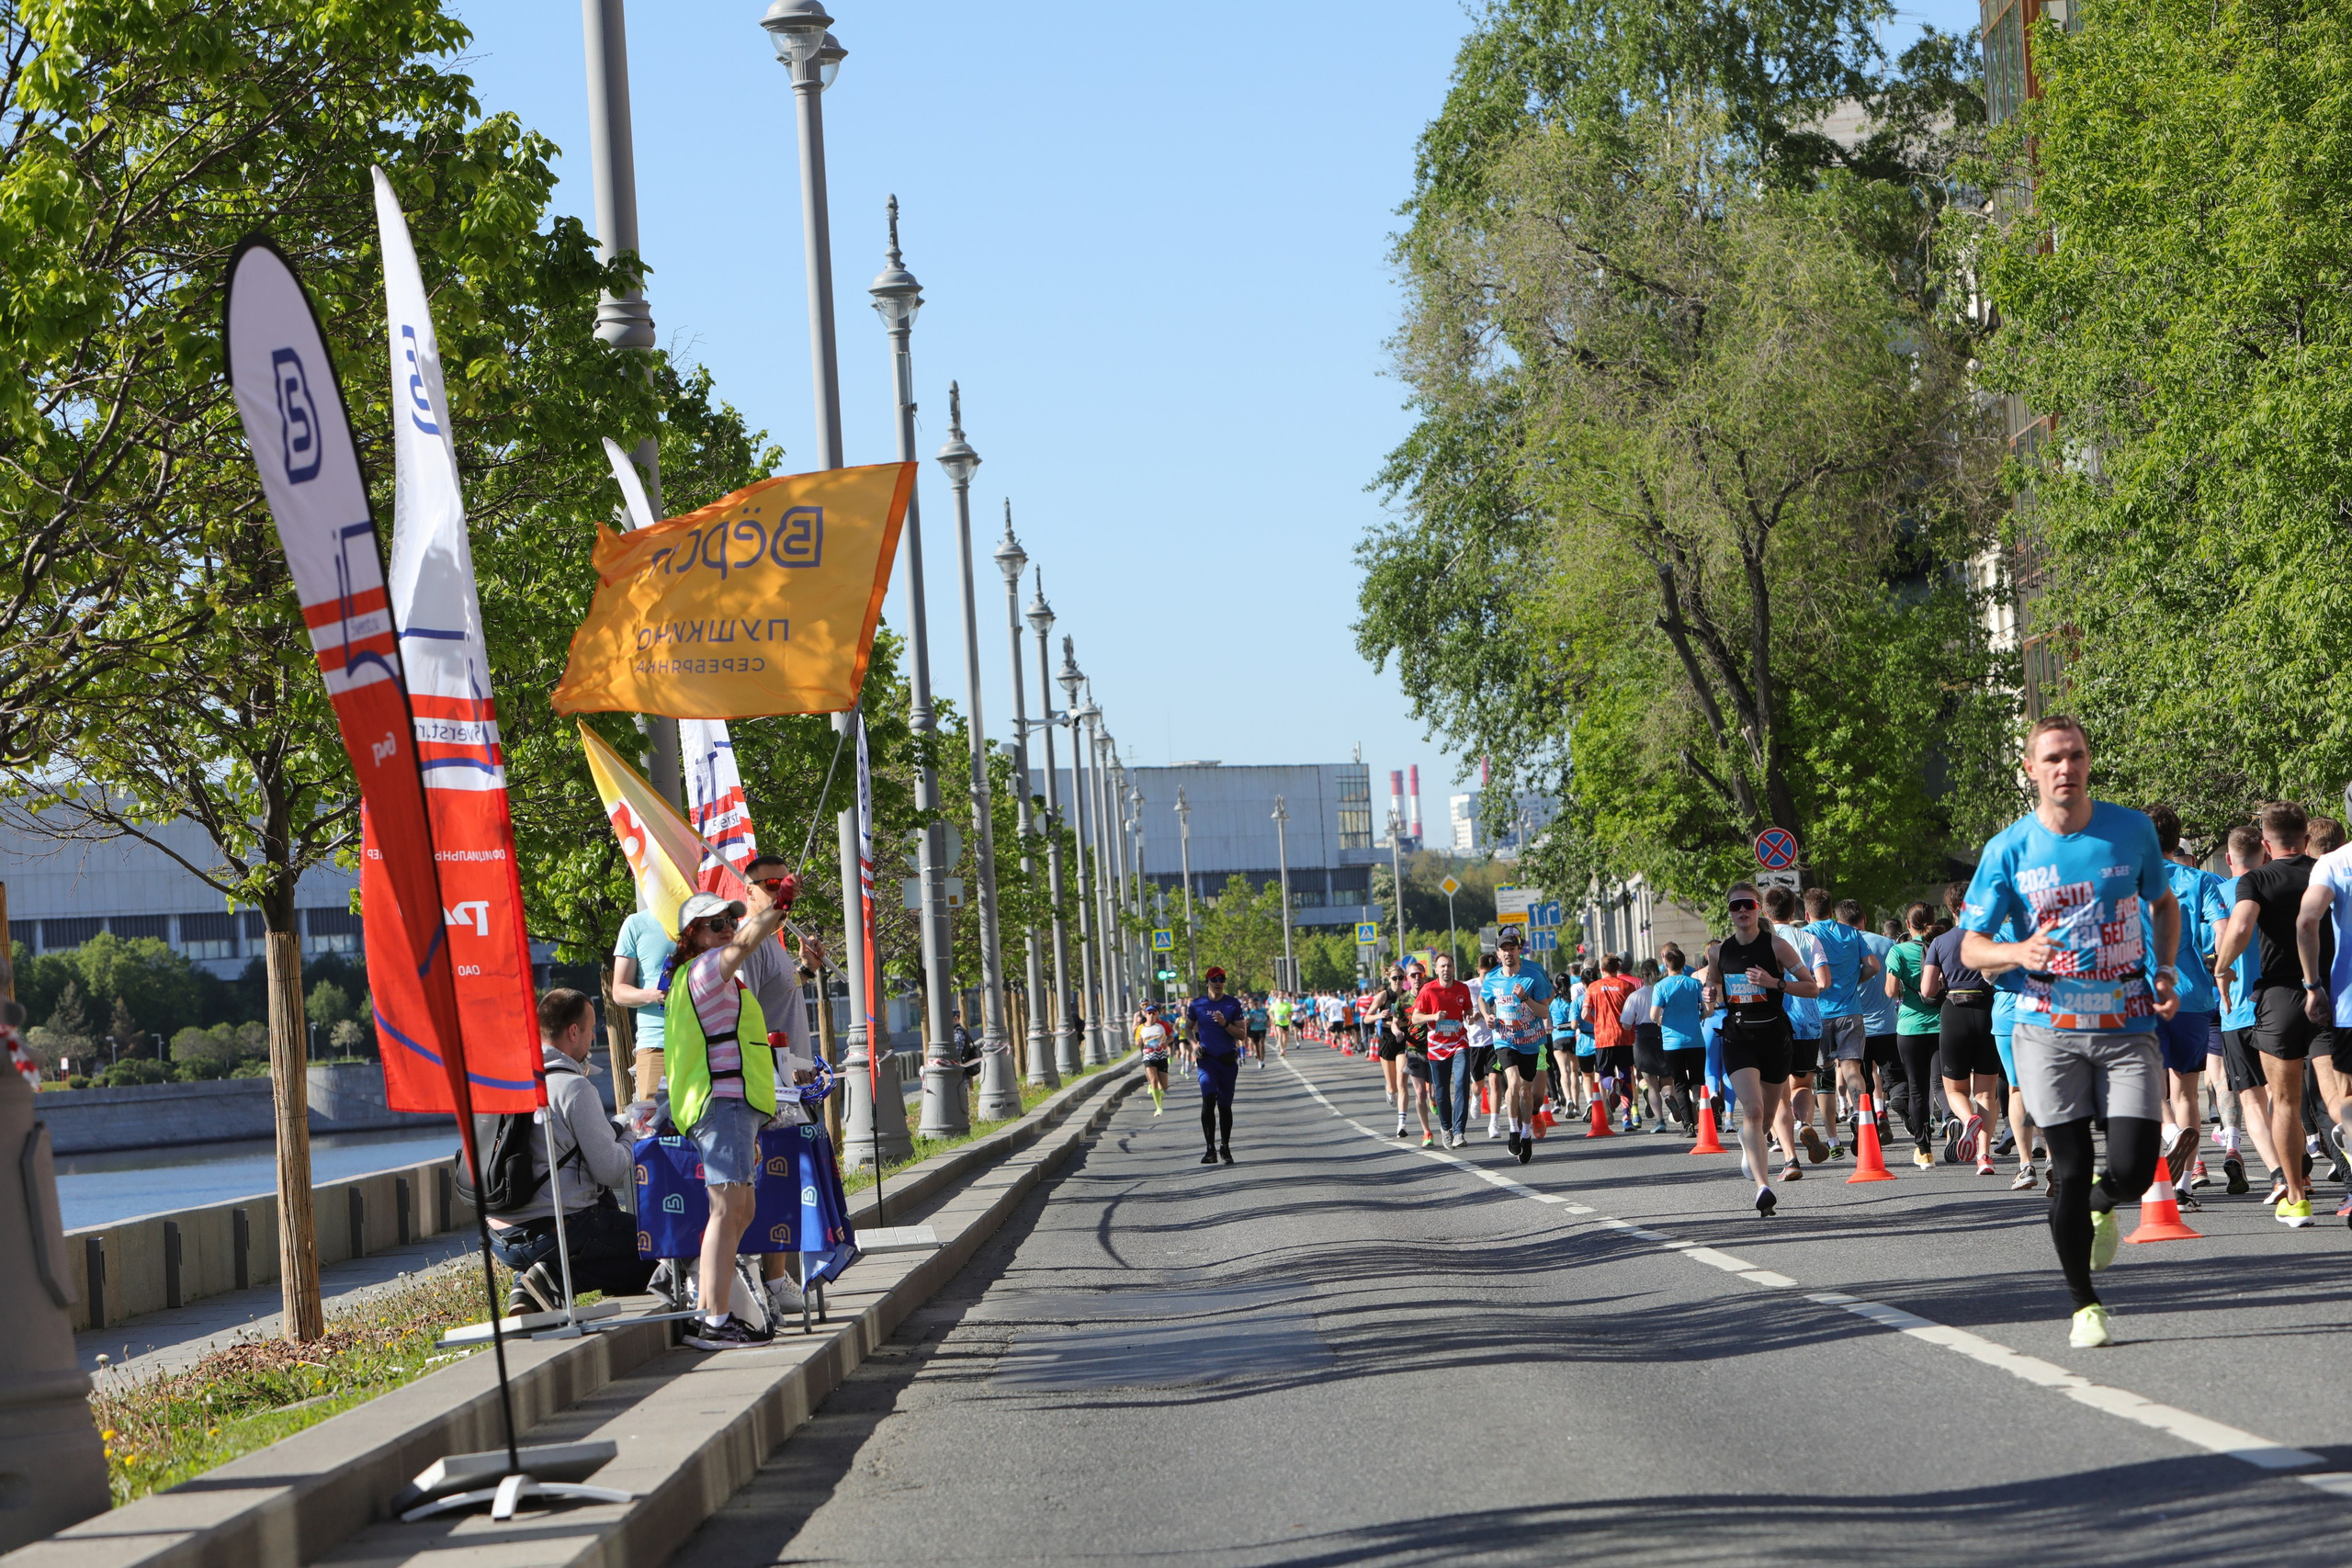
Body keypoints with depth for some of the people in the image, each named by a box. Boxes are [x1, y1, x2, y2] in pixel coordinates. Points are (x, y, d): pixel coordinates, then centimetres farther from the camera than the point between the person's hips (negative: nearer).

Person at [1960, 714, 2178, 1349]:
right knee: (2069, 1171, -3)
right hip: (2049, 1030, -1)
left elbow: (2165, 903, 19)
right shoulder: (2007, 850, -4)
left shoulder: (2132, 830, 1)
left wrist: (2165, 972, 3)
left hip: (2127, 1025, 1)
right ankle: (2084, 1304, 13)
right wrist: (2019, 953, -20)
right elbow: (1971, 946, 1)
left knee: (2133, 1170, -8)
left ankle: (2102, 1206, 29)